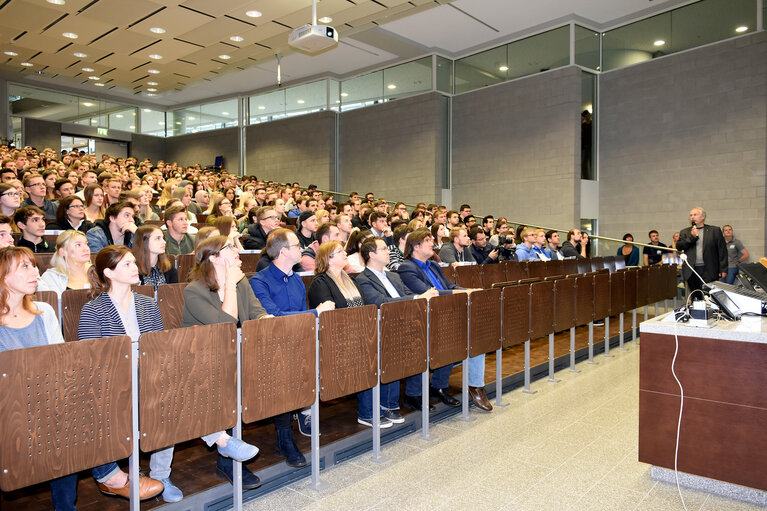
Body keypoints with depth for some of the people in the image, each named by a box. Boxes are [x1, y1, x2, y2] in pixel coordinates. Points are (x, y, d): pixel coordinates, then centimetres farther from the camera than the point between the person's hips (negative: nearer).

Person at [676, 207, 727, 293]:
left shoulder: (715, 230, 8)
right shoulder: (684, 232, 15)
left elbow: (722, 250, 4)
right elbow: (679, 246, 2)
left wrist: (723, 269, -2)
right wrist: (692, 237, -9)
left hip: (709, 271, -2)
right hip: (691, 271, 2)